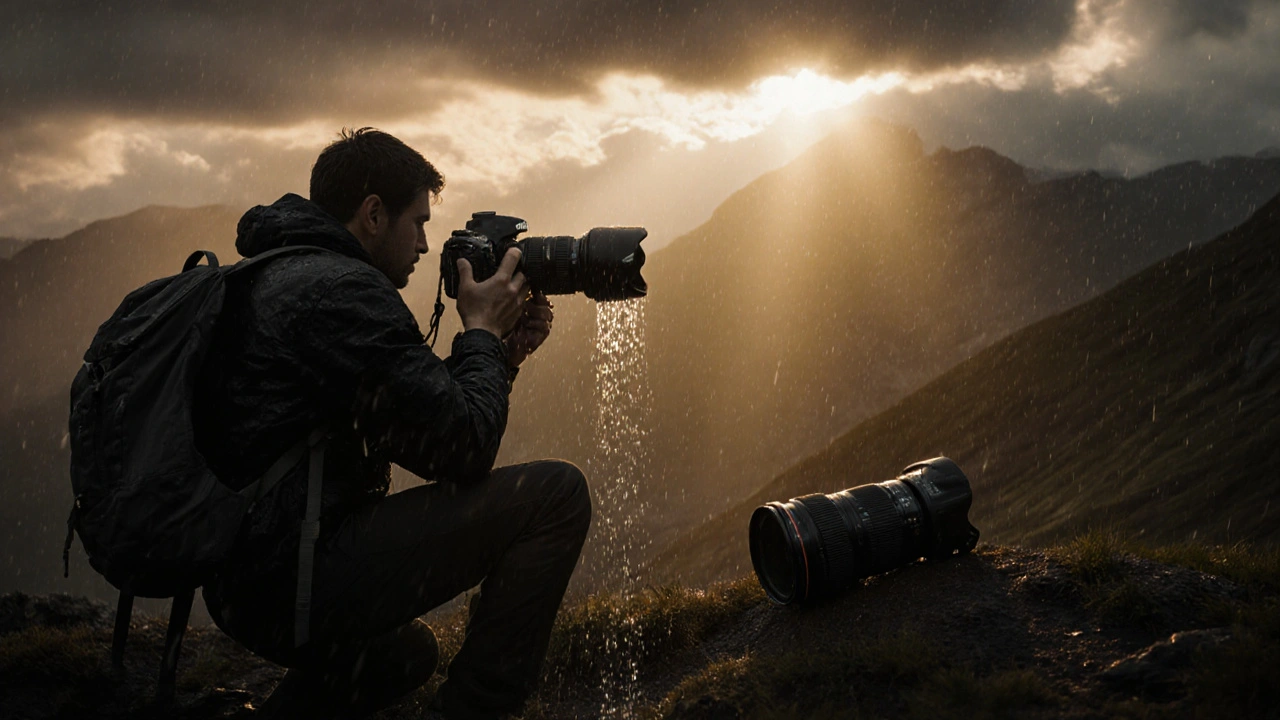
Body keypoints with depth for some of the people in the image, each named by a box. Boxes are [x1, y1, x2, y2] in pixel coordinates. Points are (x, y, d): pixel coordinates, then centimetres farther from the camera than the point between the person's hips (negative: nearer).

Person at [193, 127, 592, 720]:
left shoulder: (276, 281, 19)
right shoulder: (344, 289, -14)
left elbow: (419, 434, 20)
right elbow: (461, 450, -17)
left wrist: (500, 353, 13)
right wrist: (482, 333, -2)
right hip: (290, 576, -11)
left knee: (407, 652, 39)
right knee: (557, 493, -12)